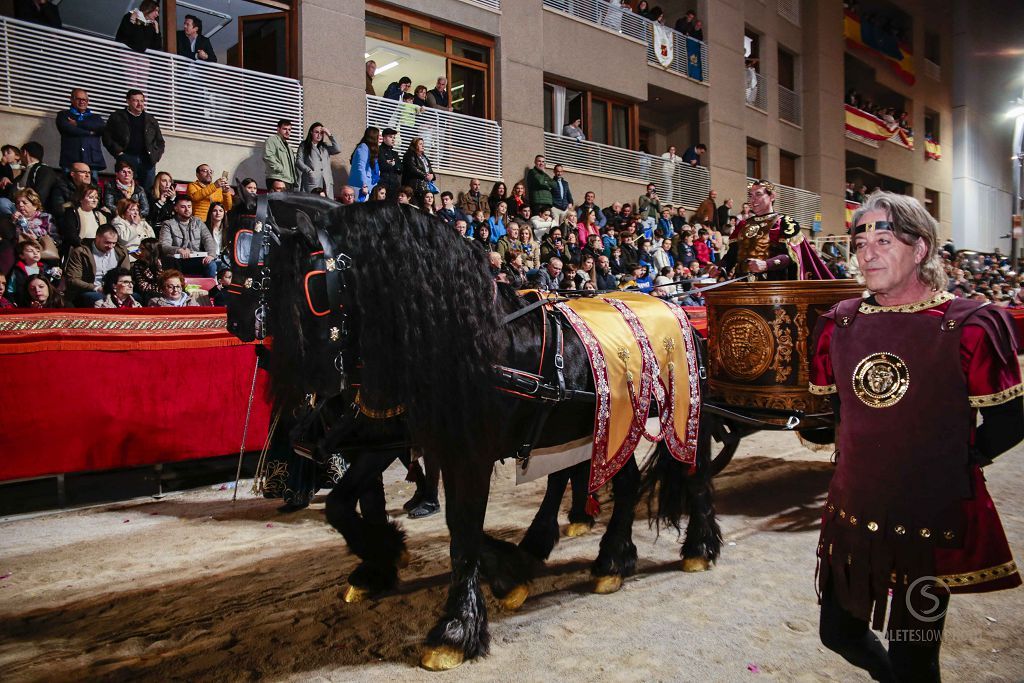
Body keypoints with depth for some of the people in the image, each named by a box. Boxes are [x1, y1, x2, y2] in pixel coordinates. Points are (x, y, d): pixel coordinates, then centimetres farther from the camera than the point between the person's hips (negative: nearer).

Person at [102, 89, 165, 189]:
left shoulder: (151, 120, 19)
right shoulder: (117, 117, 11)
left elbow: (160, 141, 21)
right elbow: (107, 137, 7)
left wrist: (156, 155, 5)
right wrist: (118, 152, -5)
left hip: (147, 160, 2)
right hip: (126, 158, -2)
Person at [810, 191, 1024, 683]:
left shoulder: (966, 327, -13)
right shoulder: (839, 324, 1)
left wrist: (954, 464, -5)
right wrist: (863, 450, 8)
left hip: (933, 522, -4)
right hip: (852, 514, 5)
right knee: (839, 632, 20)